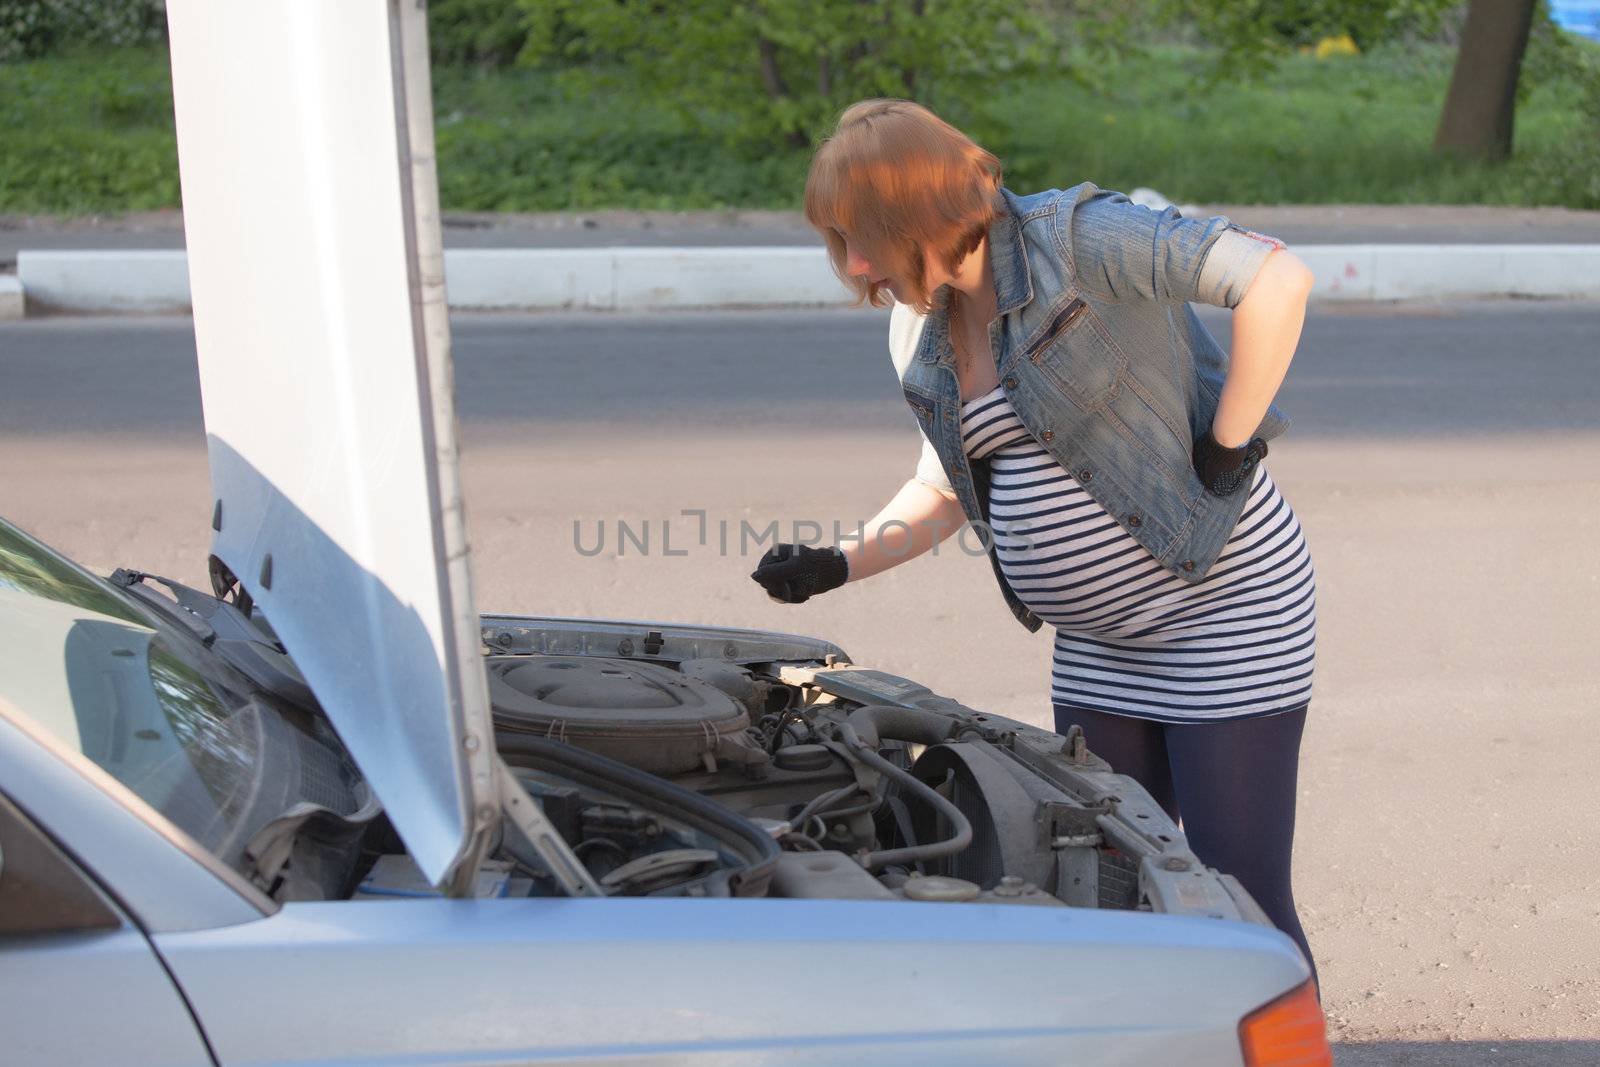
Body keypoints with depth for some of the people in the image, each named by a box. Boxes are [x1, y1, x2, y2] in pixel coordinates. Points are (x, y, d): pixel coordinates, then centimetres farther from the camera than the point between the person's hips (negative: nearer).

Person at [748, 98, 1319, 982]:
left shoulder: (1072, 238, -18)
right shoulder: (917, 330, 6)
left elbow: (1278, 279, -24)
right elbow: (948, 486, 17)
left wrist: (1226, 452, -20)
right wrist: (837, 565, 4)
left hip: (1227, 609, -8)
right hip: (1100, 643, 8)